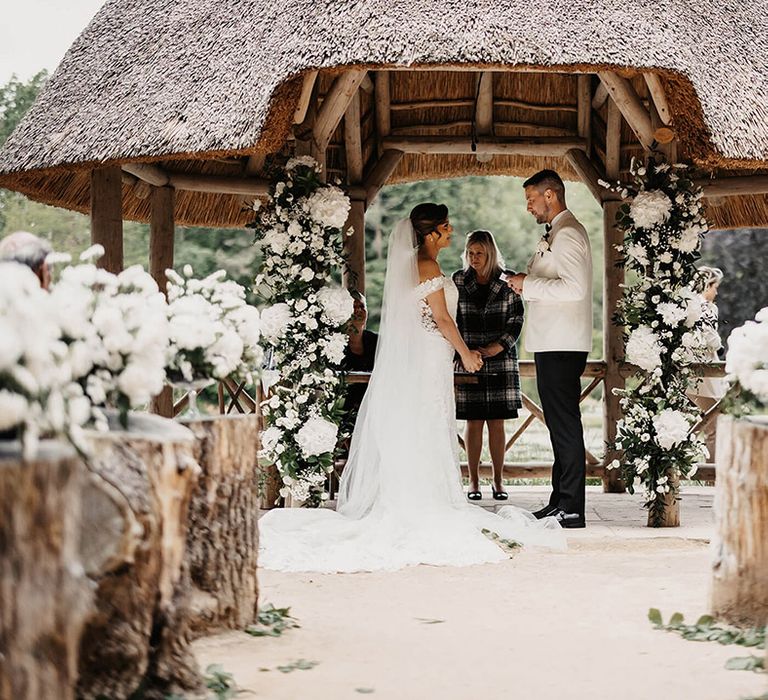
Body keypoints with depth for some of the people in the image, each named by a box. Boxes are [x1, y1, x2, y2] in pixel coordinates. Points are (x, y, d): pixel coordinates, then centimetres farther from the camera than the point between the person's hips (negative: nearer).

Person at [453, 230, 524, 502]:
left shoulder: (506, 283, 3)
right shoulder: (458, 281, 3)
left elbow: (516, 318, 4)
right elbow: (448, 319, 4)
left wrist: (500, 345, -11)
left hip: (500, 360, 0)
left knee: (497, 422, 3)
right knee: (473, 421, 1)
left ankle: (498, 480, 9)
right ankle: (473, 481, 7)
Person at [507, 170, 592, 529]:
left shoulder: (567, 233, -12)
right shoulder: (556, 233, 20)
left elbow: (575, 287, -24)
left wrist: (529, 285, -17)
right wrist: (527, 282, 10)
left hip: (562, 345, -11)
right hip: (554, 342, 11)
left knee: (565, 424, -8)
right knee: (559, 422, 13)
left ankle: (571, 509, -6)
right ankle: (561, 500, 20)